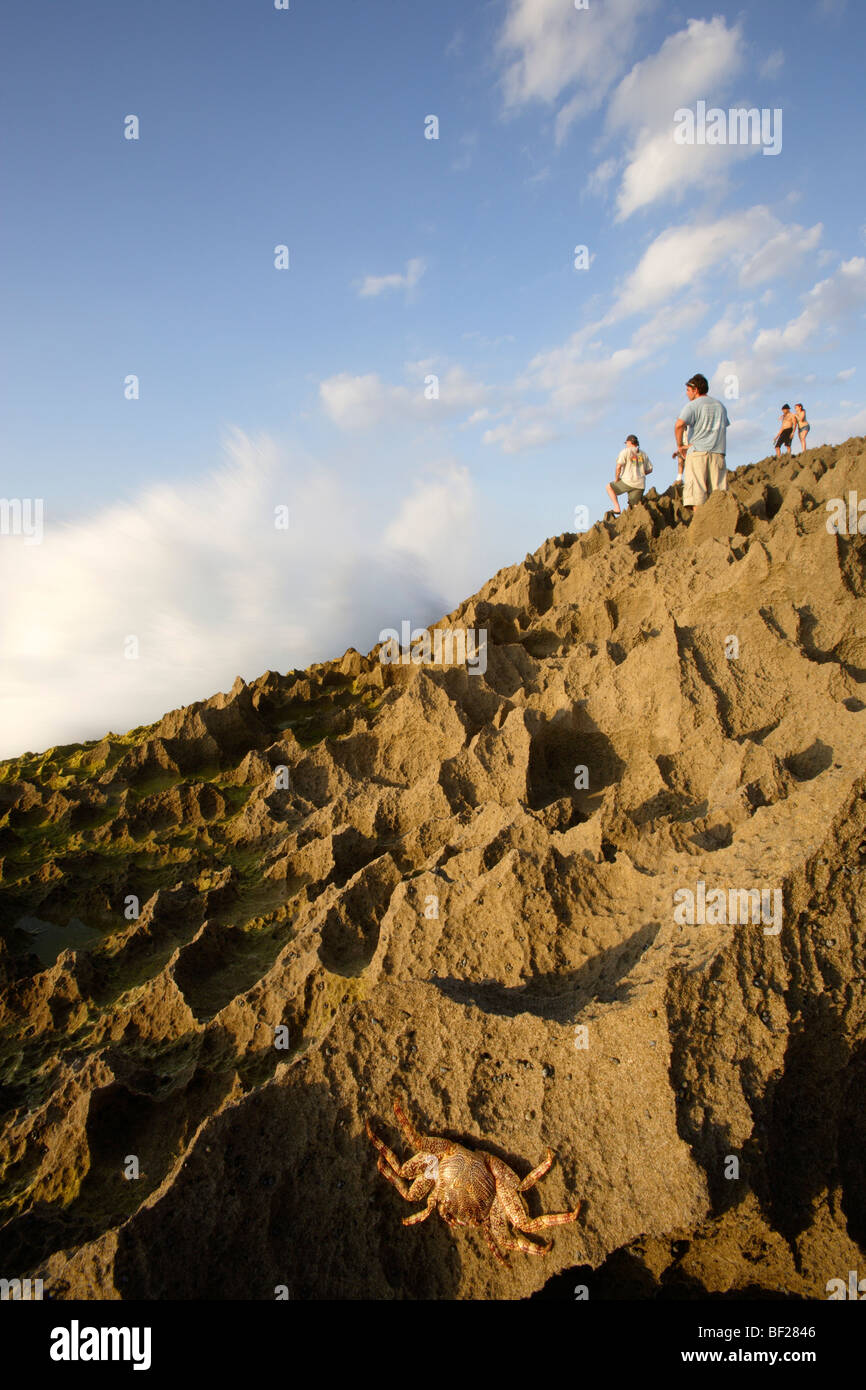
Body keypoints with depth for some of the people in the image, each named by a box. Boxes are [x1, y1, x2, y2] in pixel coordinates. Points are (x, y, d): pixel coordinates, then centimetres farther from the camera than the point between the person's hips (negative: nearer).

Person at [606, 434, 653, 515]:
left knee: (609, 487, 16)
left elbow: (619, 466, -12)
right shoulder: (643, 454, 16)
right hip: (640, 484, 5)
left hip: (628, 482, -5)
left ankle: (617, 508, 6)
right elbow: (650, 469, 16)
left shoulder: (625, 451, -1)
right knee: (634, 507, 13)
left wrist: (616, 479, 0)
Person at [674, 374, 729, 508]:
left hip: (697, 451, -5)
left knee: (696, 491, -7)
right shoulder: (720, 405, 18)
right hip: (718, 451, 5)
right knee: (718, 492, 3)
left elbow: (679, 425, -18)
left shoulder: (692, 405, -2)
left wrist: (680, 445, -5)